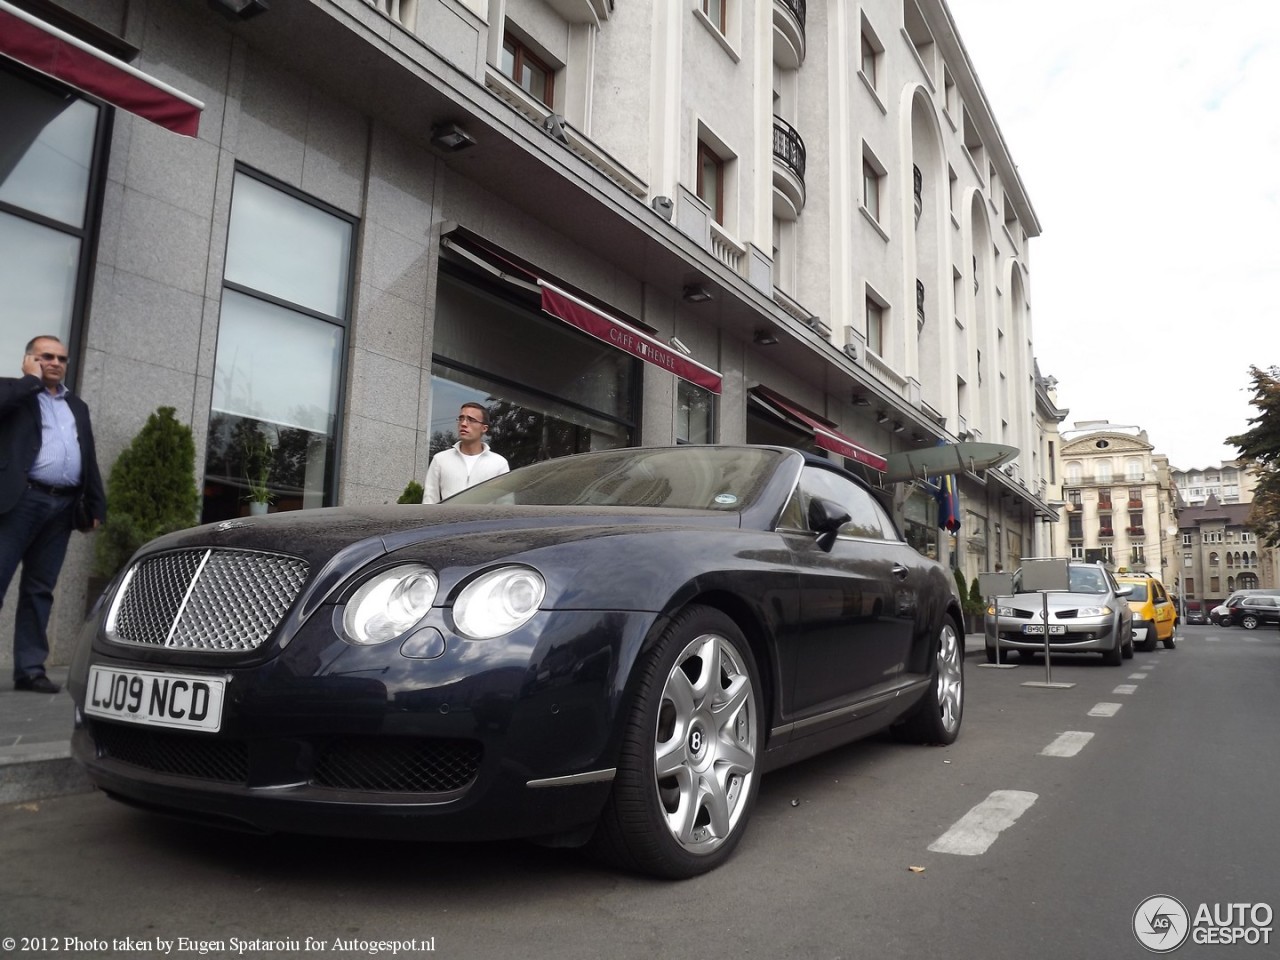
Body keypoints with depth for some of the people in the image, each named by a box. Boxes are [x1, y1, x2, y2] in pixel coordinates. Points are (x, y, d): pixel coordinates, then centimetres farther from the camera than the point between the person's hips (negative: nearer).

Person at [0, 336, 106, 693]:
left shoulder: (77, 406, 23)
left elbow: (89, 460, 19)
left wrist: (96, 506, 12)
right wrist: (32, 379, -4)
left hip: (62, 506, 5)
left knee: (39, 590, 7)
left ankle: (30, 669, 9)